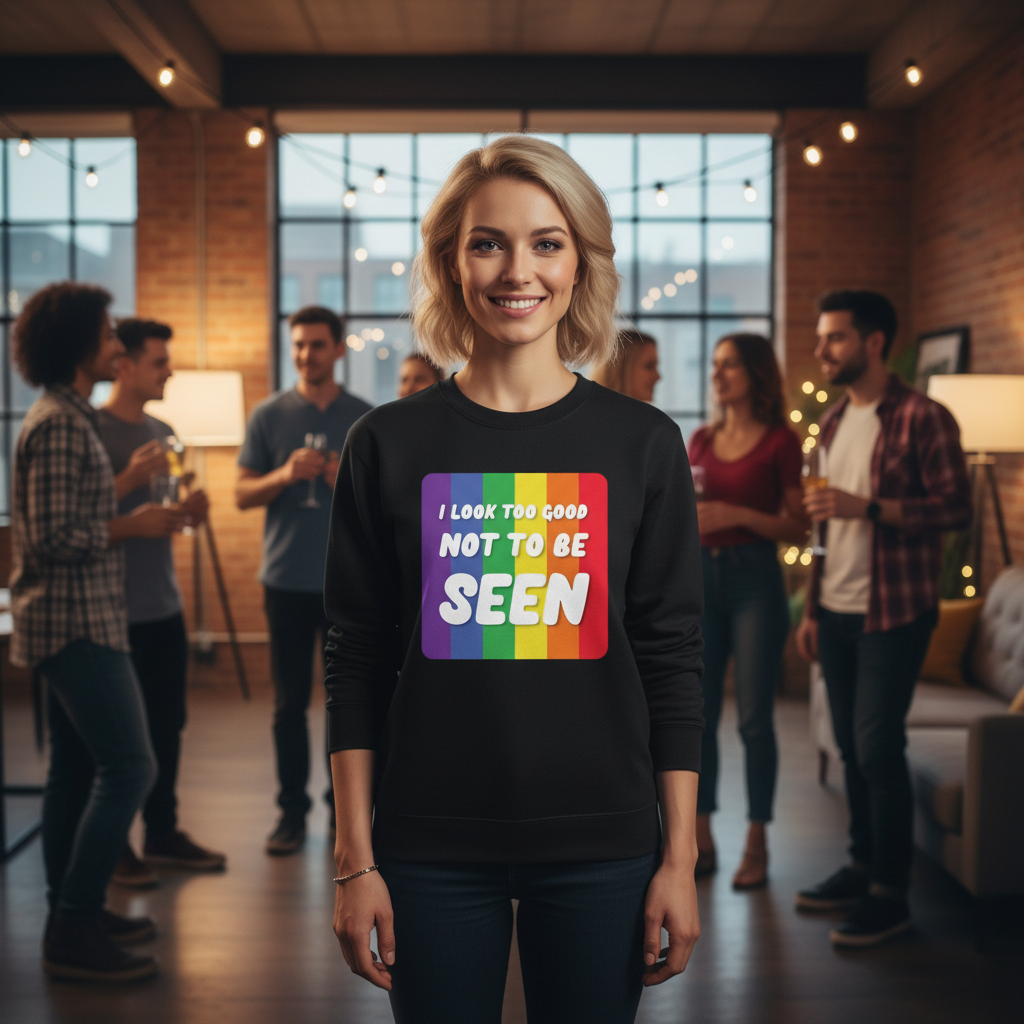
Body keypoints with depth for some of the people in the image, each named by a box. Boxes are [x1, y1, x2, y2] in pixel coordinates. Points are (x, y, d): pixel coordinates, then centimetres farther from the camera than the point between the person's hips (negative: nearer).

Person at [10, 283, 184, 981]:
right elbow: (54, 537, -23)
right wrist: (135, 526, -14)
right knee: (128, 766, -11)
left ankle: (71, 916, 21)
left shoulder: (68, 417, 16)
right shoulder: (60, 425, -17)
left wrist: (129, 507, 12)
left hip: (72, 621, 11)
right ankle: (74, 932, -7)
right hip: (77, 622, -11)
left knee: (76, 768, 13)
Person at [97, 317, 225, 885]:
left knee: (167, 724, 13)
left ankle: (162, 832, 25)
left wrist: (191, 510, 0)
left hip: (164, 604, 7)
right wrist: (132, 478, -24)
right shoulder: (90, 430, -11)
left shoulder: (163, 433, 12)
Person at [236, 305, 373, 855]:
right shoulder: (269, 415, 4)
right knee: (289, 701, 4)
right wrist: (285, 475, -16)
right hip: (287, 578, 0)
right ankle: (292, 807, 13)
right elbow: (242, 495, 3)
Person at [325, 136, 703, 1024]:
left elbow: (672, 659, 2)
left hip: (601, 847, 0)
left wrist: (680, 857, 0)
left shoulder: (644, 443, 0)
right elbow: (356, 665, 2)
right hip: (430, 848, 0)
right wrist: (356, 860, -1)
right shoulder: (389, 444, 0)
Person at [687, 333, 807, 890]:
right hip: (701, 577, 5)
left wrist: (737, 514, -17)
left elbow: (798, 529, -6)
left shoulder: (780, 441, -3)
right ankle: (701, 839, 15)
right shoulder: (701, 439, 12)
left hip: (754, 580, -5)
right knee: (697, 714, 5)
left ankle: (756, 844, 10)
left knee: (753, 718, -2)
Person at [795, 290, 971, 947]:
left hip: (892, 614, -7)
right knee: (851, 747, 11)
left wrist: (867, 506, -23)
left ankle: (891, 895, 4)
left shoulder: (922, 418, -9)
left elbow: (956, 508, -14)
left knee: (878, 750, -6)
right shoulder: (833, 422, 14)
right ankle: (862, 867, 24)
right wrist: (813, 609, 17)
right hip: (836, 613, 7)